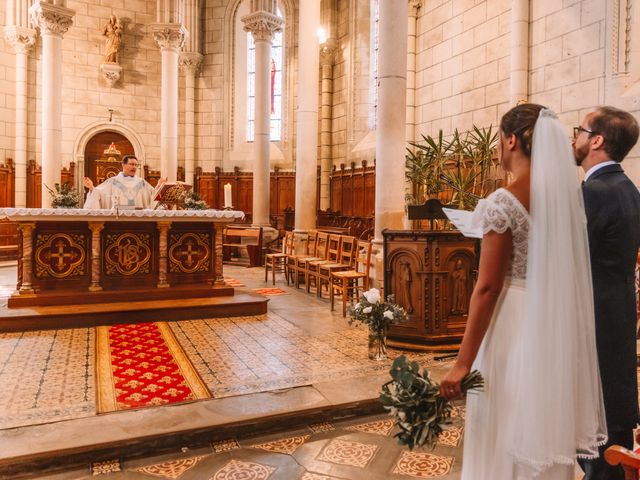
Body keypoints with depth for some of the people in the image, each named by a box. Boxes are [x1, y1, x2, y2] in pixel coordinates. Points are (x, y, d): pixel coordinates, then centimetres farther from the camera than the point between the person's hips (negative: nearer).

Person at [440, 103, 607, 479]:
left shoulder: (504, 202, -17)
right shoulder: (568, 192, 4)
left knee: (506, 444, 10)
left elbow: (488, 287, -19)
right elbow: (566, 268, 11)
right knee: (547, 439, 22)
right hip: (558, 326, 7)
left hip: (514, 327, -7)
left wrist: (463, 362, -15)